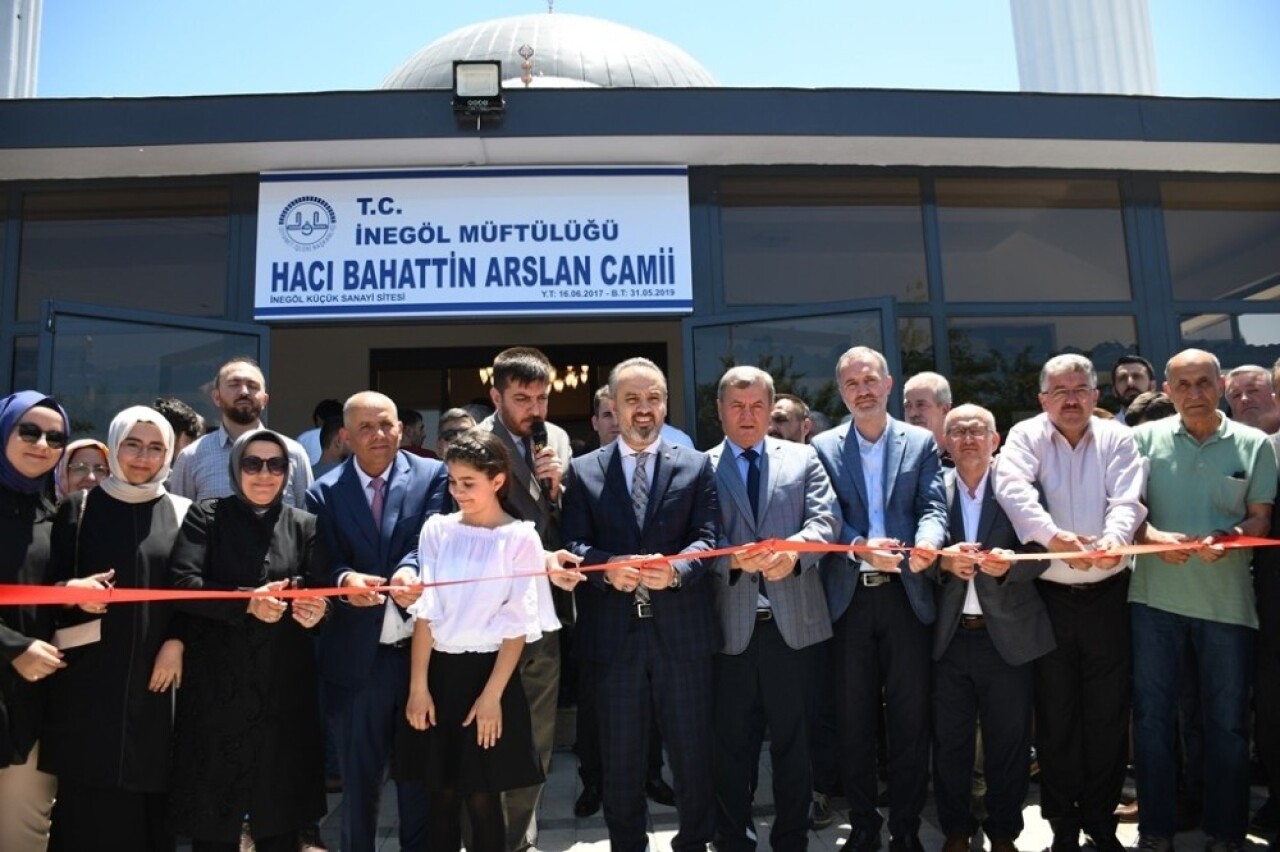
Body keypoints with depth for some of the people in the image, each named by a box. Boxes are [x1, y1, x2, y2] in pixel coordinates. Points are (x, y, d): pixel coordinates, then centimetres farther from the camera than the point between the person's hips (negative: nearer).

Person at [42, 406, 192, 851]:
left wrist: (177, 640, -7)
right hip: (88, 675, 0)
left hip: (156, 673, 0)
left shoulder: (183, 513, 6)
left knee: (147, 793, 2)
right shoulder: (78, 508, 6)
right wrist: (73, 590, -15)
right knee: (85, 796, 1)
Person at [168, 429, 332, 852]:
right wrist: (247, 601, -21)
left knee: (281, 799, 10)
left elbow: (321, 592, 1)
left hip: (284, 683, 2)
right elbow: (182, 583, -11)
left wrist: (315, 608, -22)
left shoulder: (305, 525, 8)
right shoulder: (206, 516, 2)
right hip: (216, 681, -2)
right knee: (213, 800, 6)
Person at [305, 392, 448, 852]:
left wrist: (408, 570, -36)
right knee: (359, 778, 17)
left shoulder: (433, 475, -3)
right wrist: (344, 579, -29)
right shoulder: (325, 492, 0)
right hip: (357, 657, 1)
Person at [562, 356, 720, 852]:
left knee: (692, 750, 12)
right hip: (614, 632, 0)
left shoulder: (696, 466, 5)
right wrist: (608, 568, -22)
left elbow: (708, 538, -4)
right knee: (620, 755, 13)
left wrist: (675, 569, -23)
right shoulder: (583, 470, 6)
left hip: (681, 629, 0)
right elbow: (573, 543, -2)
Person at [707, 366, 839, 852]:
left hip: (792, 621, 1)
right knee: (731, 743, 11)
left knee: (794, 739, 13)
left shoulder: (803, 458, 8)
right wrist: (734, 559, -24)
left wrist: (793, 549, -23)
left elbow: (826, 521, -3)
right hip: (729, 624, -1)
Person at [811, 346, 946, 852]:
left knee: (910, 715, 7)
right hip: (849, 597, 0)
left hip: (905, 595, 0)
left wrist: (925, 544, -26)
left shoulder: (921, 442, 6)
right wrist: (861, 549, -25)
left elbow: (933, 507, -4)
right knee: (853, 717, 9)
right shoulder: (823, 447, 5)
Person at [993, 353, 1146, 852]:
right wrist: (1054, 536, -32)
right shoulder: (1026, 437, 1)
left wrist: (1114, 538, -31)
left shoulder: (1116, 438, 5)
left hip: (1108, 594, 1)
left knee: (1108, 712, 9)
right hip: (1049, 598, -1)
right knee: (1055, 713, 7)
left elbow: (1127, 500, -9)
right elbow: (1013, 491, -16)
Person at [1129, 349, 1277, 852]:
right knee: (1152, 715, 6)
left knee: (1228, 722, 8)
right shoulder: (1145, 438, 4)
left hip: (1226, 599, 0)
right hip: (1155, 595, 0)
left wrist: (1224, 539, -17)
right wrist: (1154, 536, -17)